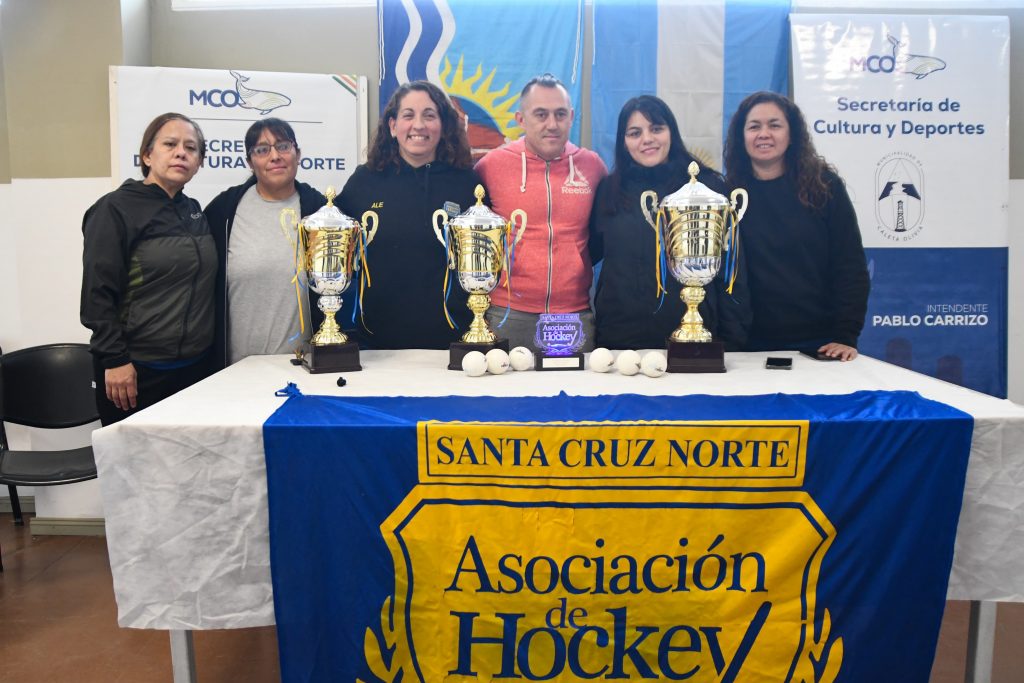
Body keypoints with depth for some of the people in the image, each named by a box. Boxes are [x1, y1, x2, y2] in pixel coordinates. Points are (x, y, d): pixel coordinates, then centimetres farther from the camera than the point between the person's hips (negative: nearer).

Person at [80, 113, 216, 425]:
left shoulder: (194, 211, 12)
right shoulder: (116, 209, -6)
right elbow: (97, 292, -11)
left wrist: (209, 351, 15)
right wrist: (114, 360, -16)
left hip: (194, 366, 6)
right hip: (137, 371, -5)